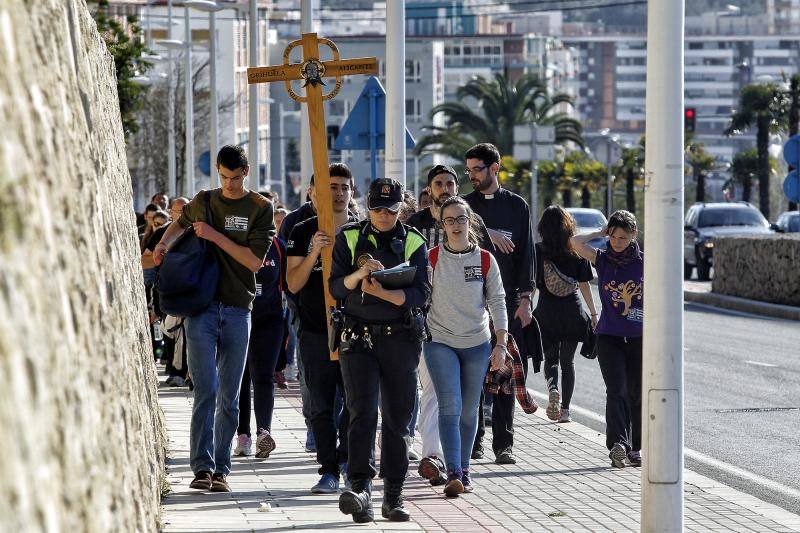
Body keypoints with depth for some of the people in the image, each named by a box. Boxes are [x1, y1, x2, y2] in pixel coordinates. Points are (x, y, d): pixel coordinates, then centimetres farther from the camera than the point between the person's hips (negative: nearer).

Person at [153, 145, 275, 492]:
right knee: (206, 389, -12)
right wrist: (164, 243, 12)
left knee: (229, 396, 3)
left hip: (238, 310, 0)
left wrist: (215, 236, -10)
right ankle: (202, 466, -15)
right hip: (202, 307, 0)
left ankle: (221, 470, 8)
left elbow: (255, 261, -6)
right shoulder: (203, 201, 10)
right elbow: (181, 223, 32)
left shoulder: (260, 208, 3)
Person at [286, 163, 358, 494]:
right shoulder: (304, 232, 5)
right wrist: (314, 252, -15)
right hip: (315, 330, -1)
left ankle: (345, 457, 14)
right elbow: (293, 284, -2)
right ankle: (329, 471, 6)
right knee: (321, 407, 1)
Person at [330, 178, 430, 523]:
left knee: (397, 417, 4)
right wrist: (358, 275, -20)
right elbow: (336, 287, 1)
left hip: (401, 337, 1)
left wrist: (382, 292, -21)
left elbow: (420, 293, -5)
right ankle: (360, 489, -22)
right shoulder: (349, 238, 7)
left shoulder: (413, 243, 6)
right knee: (362, 413, -13)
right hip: (358, 337, -1)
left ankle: (393, 497, 11)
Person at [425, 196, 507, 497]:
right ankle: (453, 475, -20)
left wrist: (501, 344, 0)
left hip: (477, 343, 2)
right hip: (440, 342, -2)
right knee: (450, 407, -15)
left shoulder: (485, 260, 0)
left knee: (469, 411, 9)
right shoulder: (432, 258, -3)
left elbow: (497, 302, 4)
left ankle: (464, 470, 22)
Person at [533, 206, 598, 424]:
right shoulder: (577, 251, -2)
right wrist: (593, 313, 11)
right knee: (568, 361, 13)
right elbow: (584, 285, 2)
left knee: (550, 358, 13)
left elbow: (531, 284, -5)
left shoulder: (538, 251, -5)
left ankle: (552, 388, -18)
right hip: (572, 312, 1)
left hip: (547, 313, -1)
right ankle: (565, 409, 8)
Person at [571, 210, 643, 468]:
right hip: (609, 337, -1)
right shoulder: (602, 259, 1)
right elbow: (576, 242, -14)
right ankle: (618, 444, -24)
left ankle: (635, 447, 14)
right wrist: (600, 233, -1)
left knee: (637, 394, 6)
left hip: (639, 337, 1)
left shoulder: (644, 262, 2)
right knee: (616, 391, -13)